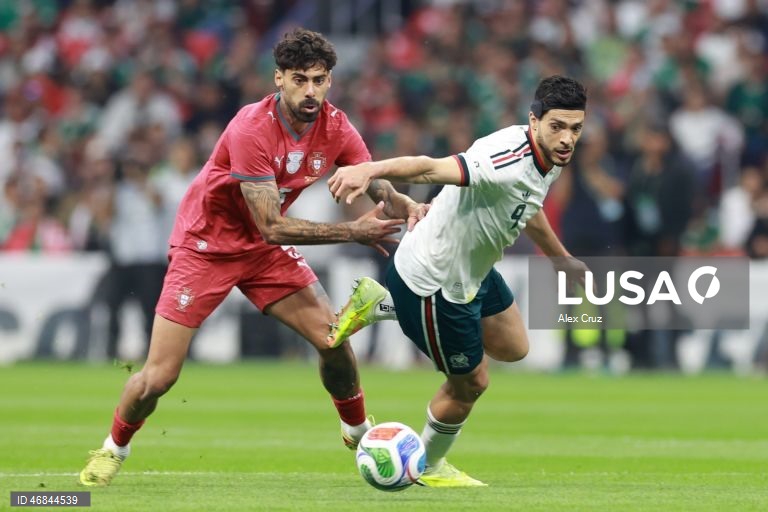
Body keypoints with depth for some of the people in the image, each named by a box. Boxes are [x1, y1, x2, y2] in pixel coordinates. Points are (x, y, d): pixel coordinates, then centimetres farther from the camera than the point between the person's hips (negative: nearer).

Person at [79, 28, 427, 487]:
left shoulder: (336, 128, -12)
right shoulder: (252, 129, -31)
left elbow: (381, 190, -7)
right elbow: (273, 228, -32)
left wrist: (409, 207, -31)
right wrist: (353, 232, -31)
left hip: (264, 250, 5)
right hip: (205, 245, -5)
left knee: (334, 339, -8)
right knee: (159, 377, -9)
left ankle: (359, 432, 19)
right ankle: (114, 449, 20)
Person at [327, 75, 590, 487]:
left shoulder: (549, 158, -5)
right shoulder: (508, 162, -35)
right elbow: (432, 169, -50)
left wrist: (562, 259, 33)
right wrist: (369, 170, -68)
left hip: (471, 269, 9)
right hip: (433, 281, -9)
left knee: (513, 348, 25)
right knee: (470, 384, 7)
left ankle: (378, 305, 29)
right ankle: (428, 466, 39)